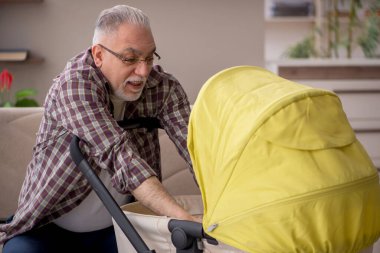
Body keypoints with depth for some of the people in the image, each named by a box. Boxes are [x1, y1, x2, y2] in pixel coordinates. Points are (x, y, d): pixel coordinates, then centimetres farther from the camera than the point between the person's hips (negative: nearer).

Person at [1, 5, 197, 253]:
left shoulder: (163, 87, -10)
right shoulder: (74, 83, -24)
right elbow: (119, 155, -34)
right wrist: (182, 217, -44)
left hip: (116, 226, 3)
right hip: (50, 226, -2)